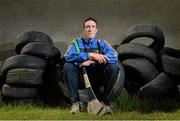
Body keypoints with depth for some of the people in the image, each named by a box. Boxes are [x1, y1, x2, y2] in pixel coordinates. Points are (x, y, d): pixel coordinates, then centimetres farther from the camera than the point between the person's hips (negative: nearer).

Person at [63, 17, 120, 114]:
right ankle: (75, 102, -16)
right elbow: (68, 56, -21)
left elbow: (114, 56, -18)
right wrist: (90, 55, -29)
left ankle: (105, 101, -8)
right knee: (67, 66, -25)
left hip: (98, 80, 0)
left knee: (114, 66, -23)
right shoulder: (77, 43, 0)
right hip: (81, 80, 0)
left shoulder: (102, 43, 2)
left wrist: (91, 61, -26)